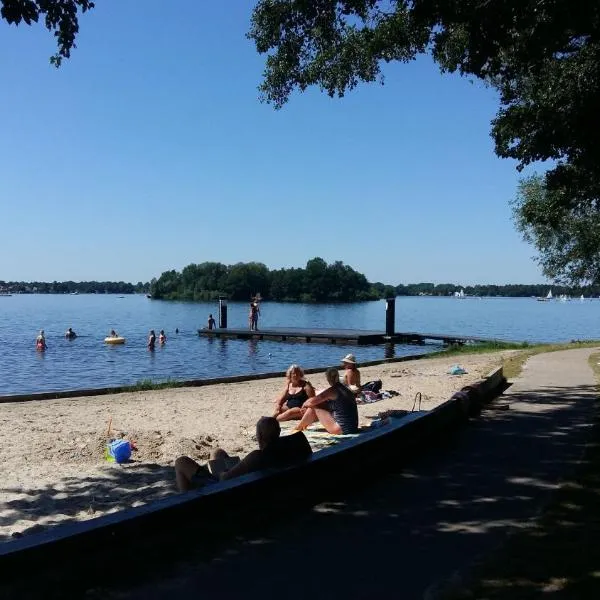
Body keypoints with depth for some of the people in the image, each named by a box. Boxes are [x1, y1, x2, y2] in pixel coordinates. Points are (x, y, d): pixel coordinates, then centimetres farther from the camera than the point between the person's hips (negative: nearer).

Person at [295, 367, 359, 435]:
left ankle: (298, 429, 19)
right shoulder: (345, 389, 12)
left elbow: (312, 401, -11)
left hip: (342, 429, -9)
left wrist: (305, 404, 11)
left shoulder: (332, 390, -13)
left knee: (313, 407, 1)